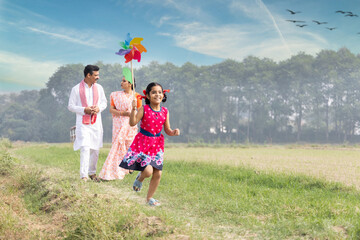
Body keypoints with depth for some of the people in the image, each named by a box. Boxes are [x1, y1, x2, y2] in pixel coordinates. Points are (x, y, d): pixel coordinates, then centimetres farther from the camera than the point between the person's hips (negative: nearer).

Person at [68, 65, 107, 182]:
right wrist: (84, 110, -15)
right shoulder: (76, 89, -4)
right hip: (83, 123, -4)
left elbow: (104, 102, 16)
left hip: (96, 123, 4)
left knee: (95, 150, 9)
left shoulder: (99, 87, 8)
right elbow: (70, 106, -1)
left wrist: (98, 108, -7)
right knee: (85, 148, -15)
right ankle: (83, 175, -12)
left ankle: (92, 172, 24)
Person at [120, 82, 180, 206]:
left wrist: (174, 132, -11)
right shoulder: (144, 109, -9)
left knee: (158, 174, 4)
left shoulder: (165, 111, 3)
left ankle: (149, 197, 24)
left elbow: (167, 130, 10)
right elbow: (133, 123, -18)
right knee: (148, 171, -18)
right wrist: (133, 109, -28)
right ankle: (140, 178, 21)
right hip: (143, 142, -4)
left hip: (157, 144, 5)